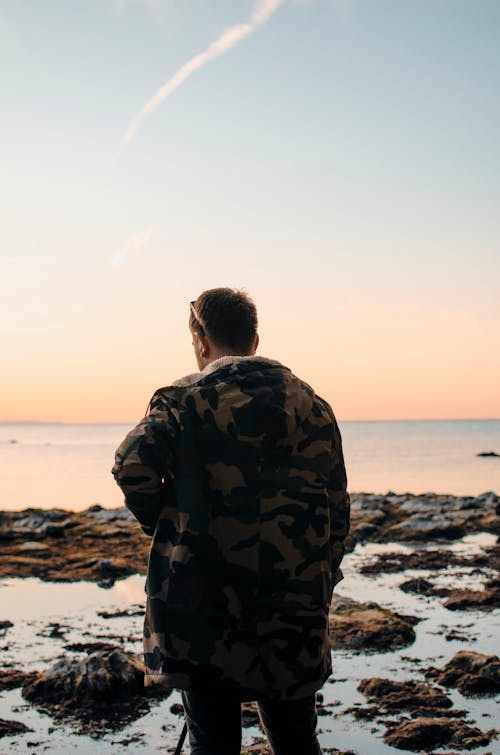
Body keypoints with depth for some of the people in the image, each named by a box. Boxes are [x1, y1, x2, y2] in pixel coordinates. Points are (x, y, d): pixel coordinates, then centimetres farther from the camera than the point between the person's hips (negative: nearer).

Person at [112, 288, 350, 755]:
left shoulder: (182, 401, -4)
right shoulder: (313, 406, 7)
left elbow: (132, 465, -21)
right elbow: (337, 510, 8)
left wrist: (162, 526, -3)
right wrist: (320, 586, 16)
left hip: (203, 608, -3)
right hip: (294, 607, 3)